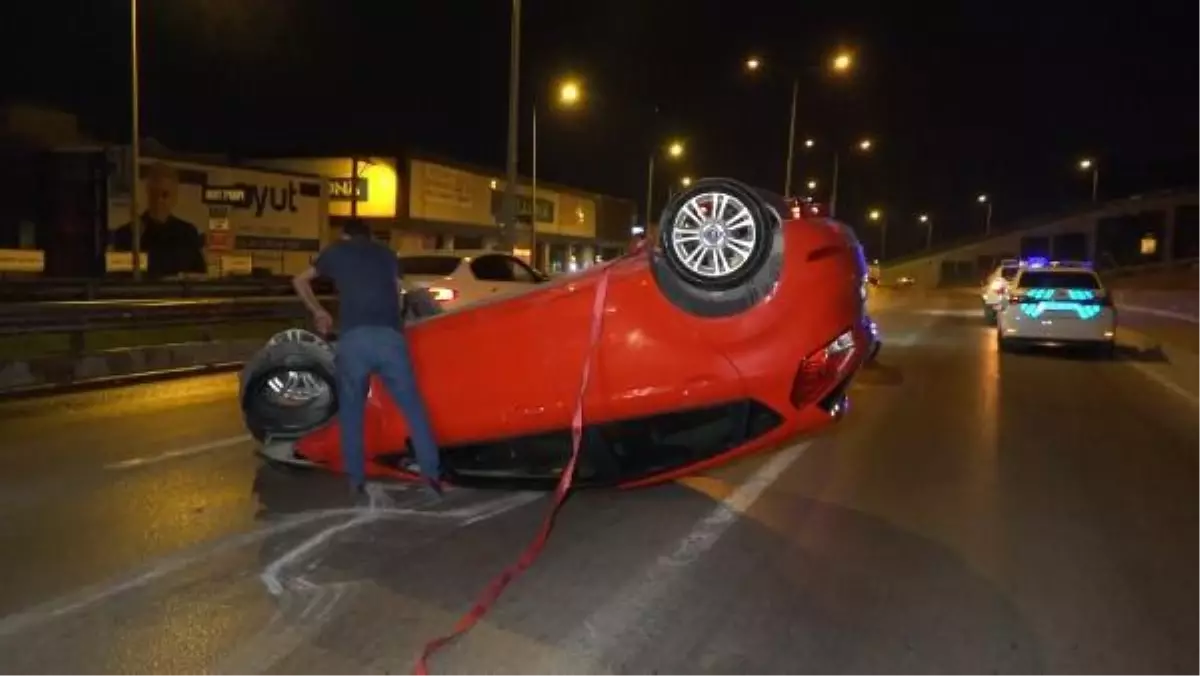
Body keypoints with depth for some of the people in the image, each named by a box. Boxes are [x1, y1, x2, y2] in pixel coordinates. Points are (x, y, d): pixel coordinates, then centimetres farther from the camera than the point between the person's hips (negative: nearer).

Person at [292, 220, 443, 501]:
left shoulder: (336, 251, 25)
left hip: (354, 338, 0)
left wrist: (319, 312, 46)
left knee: (352, 412, 14)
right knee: (413, 408, 8)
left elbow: (300, 281, 36)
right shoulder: (386, 253, 27)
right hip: (390, 337, 1)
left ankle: (356, 481, 15)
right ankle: (431, 474, 4)